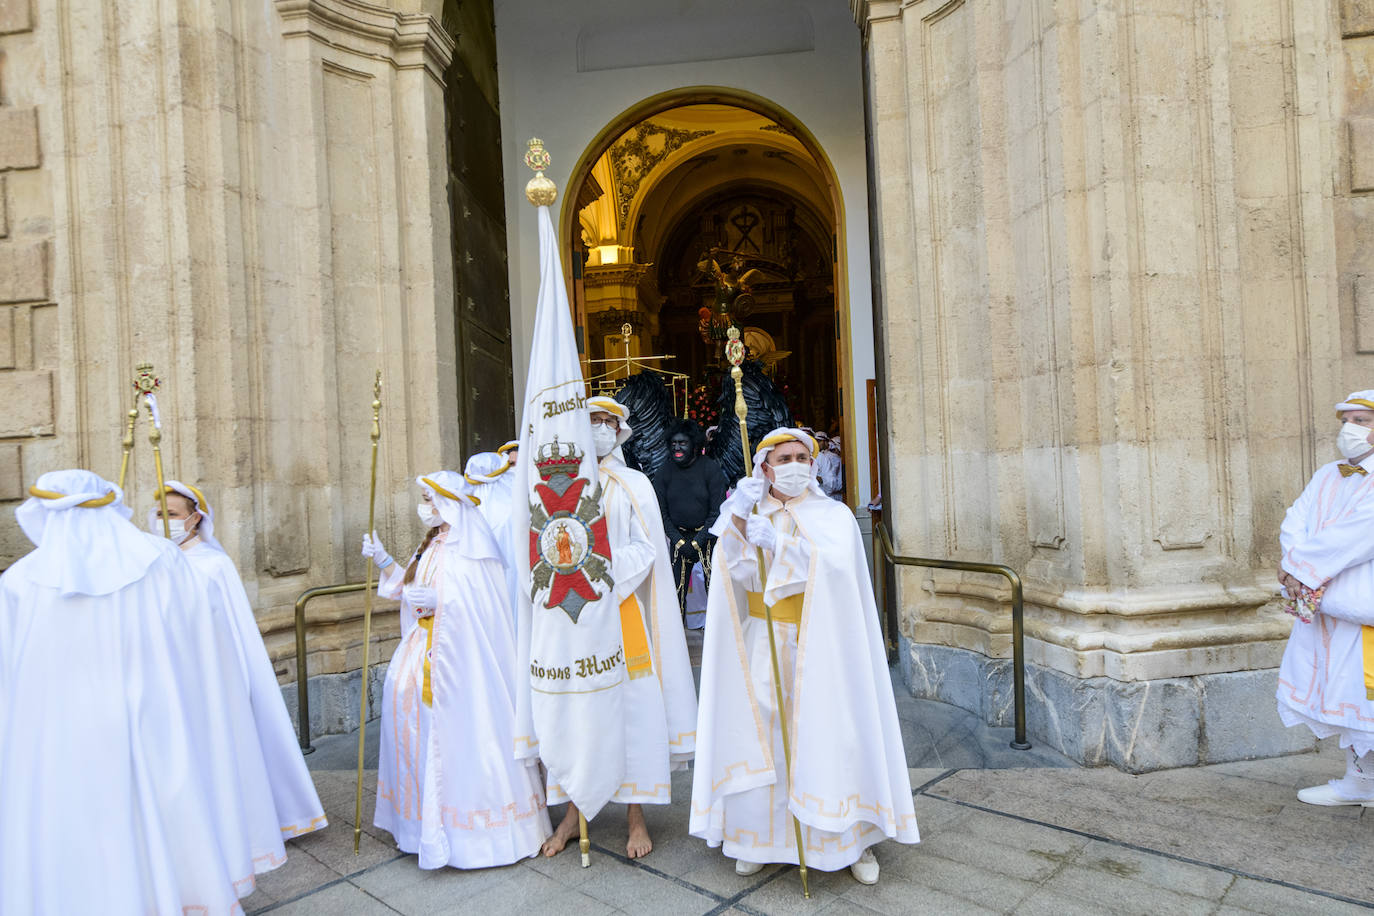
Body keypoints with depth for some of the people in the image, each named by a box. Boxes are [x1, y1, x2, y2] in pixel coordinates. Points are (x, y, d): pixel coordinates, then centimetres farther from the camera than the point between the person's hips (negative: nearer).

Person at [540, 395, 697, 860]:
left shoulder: (634, 485, 5)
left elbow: (646, 548, -3)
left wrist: (604, 567, -17)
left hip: (621, 608, -2)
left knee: (630, 704, -1)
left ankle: (636, 815, 12)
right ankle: (574, 812, 18)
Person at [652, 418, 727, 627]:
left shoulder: (711, 469, -7)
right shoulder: (664, 472, 1)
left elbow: (718, 511, -8)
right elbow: (662, 513, 4)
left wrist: (697, 542, -12)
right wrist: (680, 542, -7)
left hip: (707, 534, -2)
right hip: (678, 536, 2)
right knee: (677, 587, 0)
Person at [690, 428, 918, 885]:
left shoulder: (834, 516, 2)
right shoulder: (749, 515, 7)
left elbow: (831, 565, -18)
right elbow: (739, 574, -9)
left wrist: (775, 542, -21)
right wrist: (738, 519, -21)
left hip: (820, 646, -1)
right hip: (765, 646, 2)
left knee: (828, 735, 1)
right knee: (761, 734, 1)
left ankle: (854, 838, 19)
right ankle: (760, 836, 20)